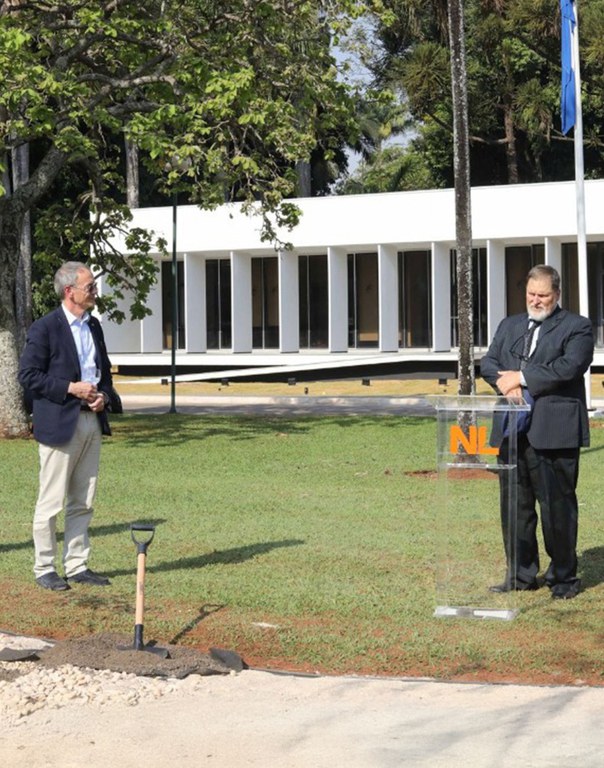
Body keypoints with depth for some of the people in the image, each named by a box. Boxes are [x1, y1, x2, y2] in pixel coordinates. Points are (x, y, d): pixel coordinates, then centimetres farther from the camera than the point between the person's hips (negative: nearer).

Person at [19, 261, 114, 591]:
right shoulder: (44, 328, -9)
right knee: (51, 501, -1)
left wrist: (103, 395, 2)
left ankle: (77, 566, 18)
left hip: (91, 420, 7)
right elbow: (28, 375, -12)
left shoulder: (93, 326, 13)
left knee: (83, 502, 10)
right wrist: (70, 388, -17)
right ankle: (44, 568, 7)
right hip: (59, 423, -7)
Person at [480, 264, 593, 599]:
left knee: (557, 505, -2)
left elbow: (569, 367, -14)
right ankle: (521, 575, 18)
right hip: (514, 430, 6)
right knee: (515, 505, 9)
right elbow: (489, 363, 12)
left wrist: (522, 377, -12)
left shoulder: (576, 327, 1)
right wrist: (505, 383, -10)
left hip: (553, 431, -6)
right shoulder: (510, 326, 20)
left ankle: (564, 576, 9)